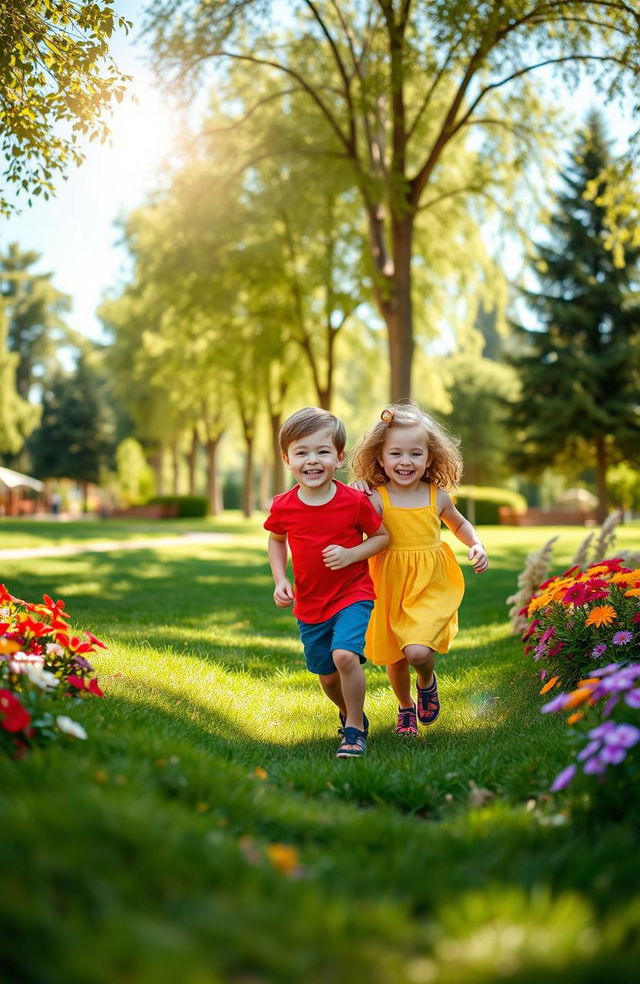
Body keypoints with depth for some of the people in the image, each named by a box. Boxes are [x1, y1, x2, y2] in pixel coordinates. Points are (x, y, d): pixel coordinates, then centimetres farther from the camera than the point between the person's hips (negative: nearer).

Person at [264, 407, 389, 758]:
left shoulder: (355, 501, -16)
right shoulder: (283, 507, -9)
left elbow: (382, 536, -2)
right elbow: (276, 541, 11)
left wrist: (351, 554, -20)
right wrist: (280, 581, -2)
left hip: (353, 594, -3)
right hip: (309, 603, 4)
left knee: (345, 654, -26)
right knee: (327, 676, 13)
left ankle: (355, 730, -6)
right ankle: (350, 714, 45)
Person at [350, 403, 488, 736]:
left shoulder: (437, 496, -1)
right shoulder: (375, 498, -10)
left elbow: (459, 524, 18)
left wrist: (477, 545, 1)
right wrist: (357, 493, -22)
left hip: (430, 587, 0)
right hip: (390, 587, 0)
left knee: (419, 652, -20)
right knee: (394, 658, 15)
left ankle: (427, 682, 17)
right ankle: (405, 707, 45)